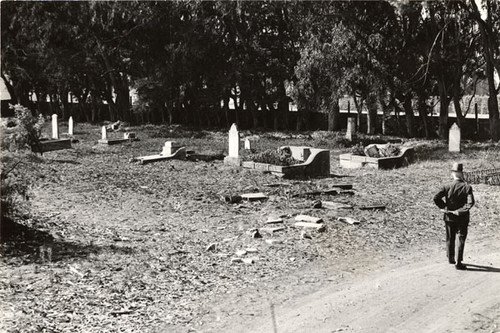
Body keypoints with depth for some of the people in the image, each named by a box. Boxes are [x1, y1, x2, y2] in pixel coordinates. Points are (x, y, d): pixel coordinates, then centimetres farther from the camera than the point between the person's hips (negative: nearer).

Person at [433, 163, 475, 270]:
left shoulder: (447, 187, -8)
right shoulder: (467, 187, -12)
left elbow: (436, 198, -17)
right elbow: (470, 202, -25)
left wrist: (444, 207, -6)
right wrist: (461, 210, -16)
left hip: (449, 217, 2)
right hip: (462, 218, -2)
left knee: (450, 238, 19)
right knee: (461, 239, 7)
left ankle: (450, 258, 33)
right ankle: (458, 263, 5)